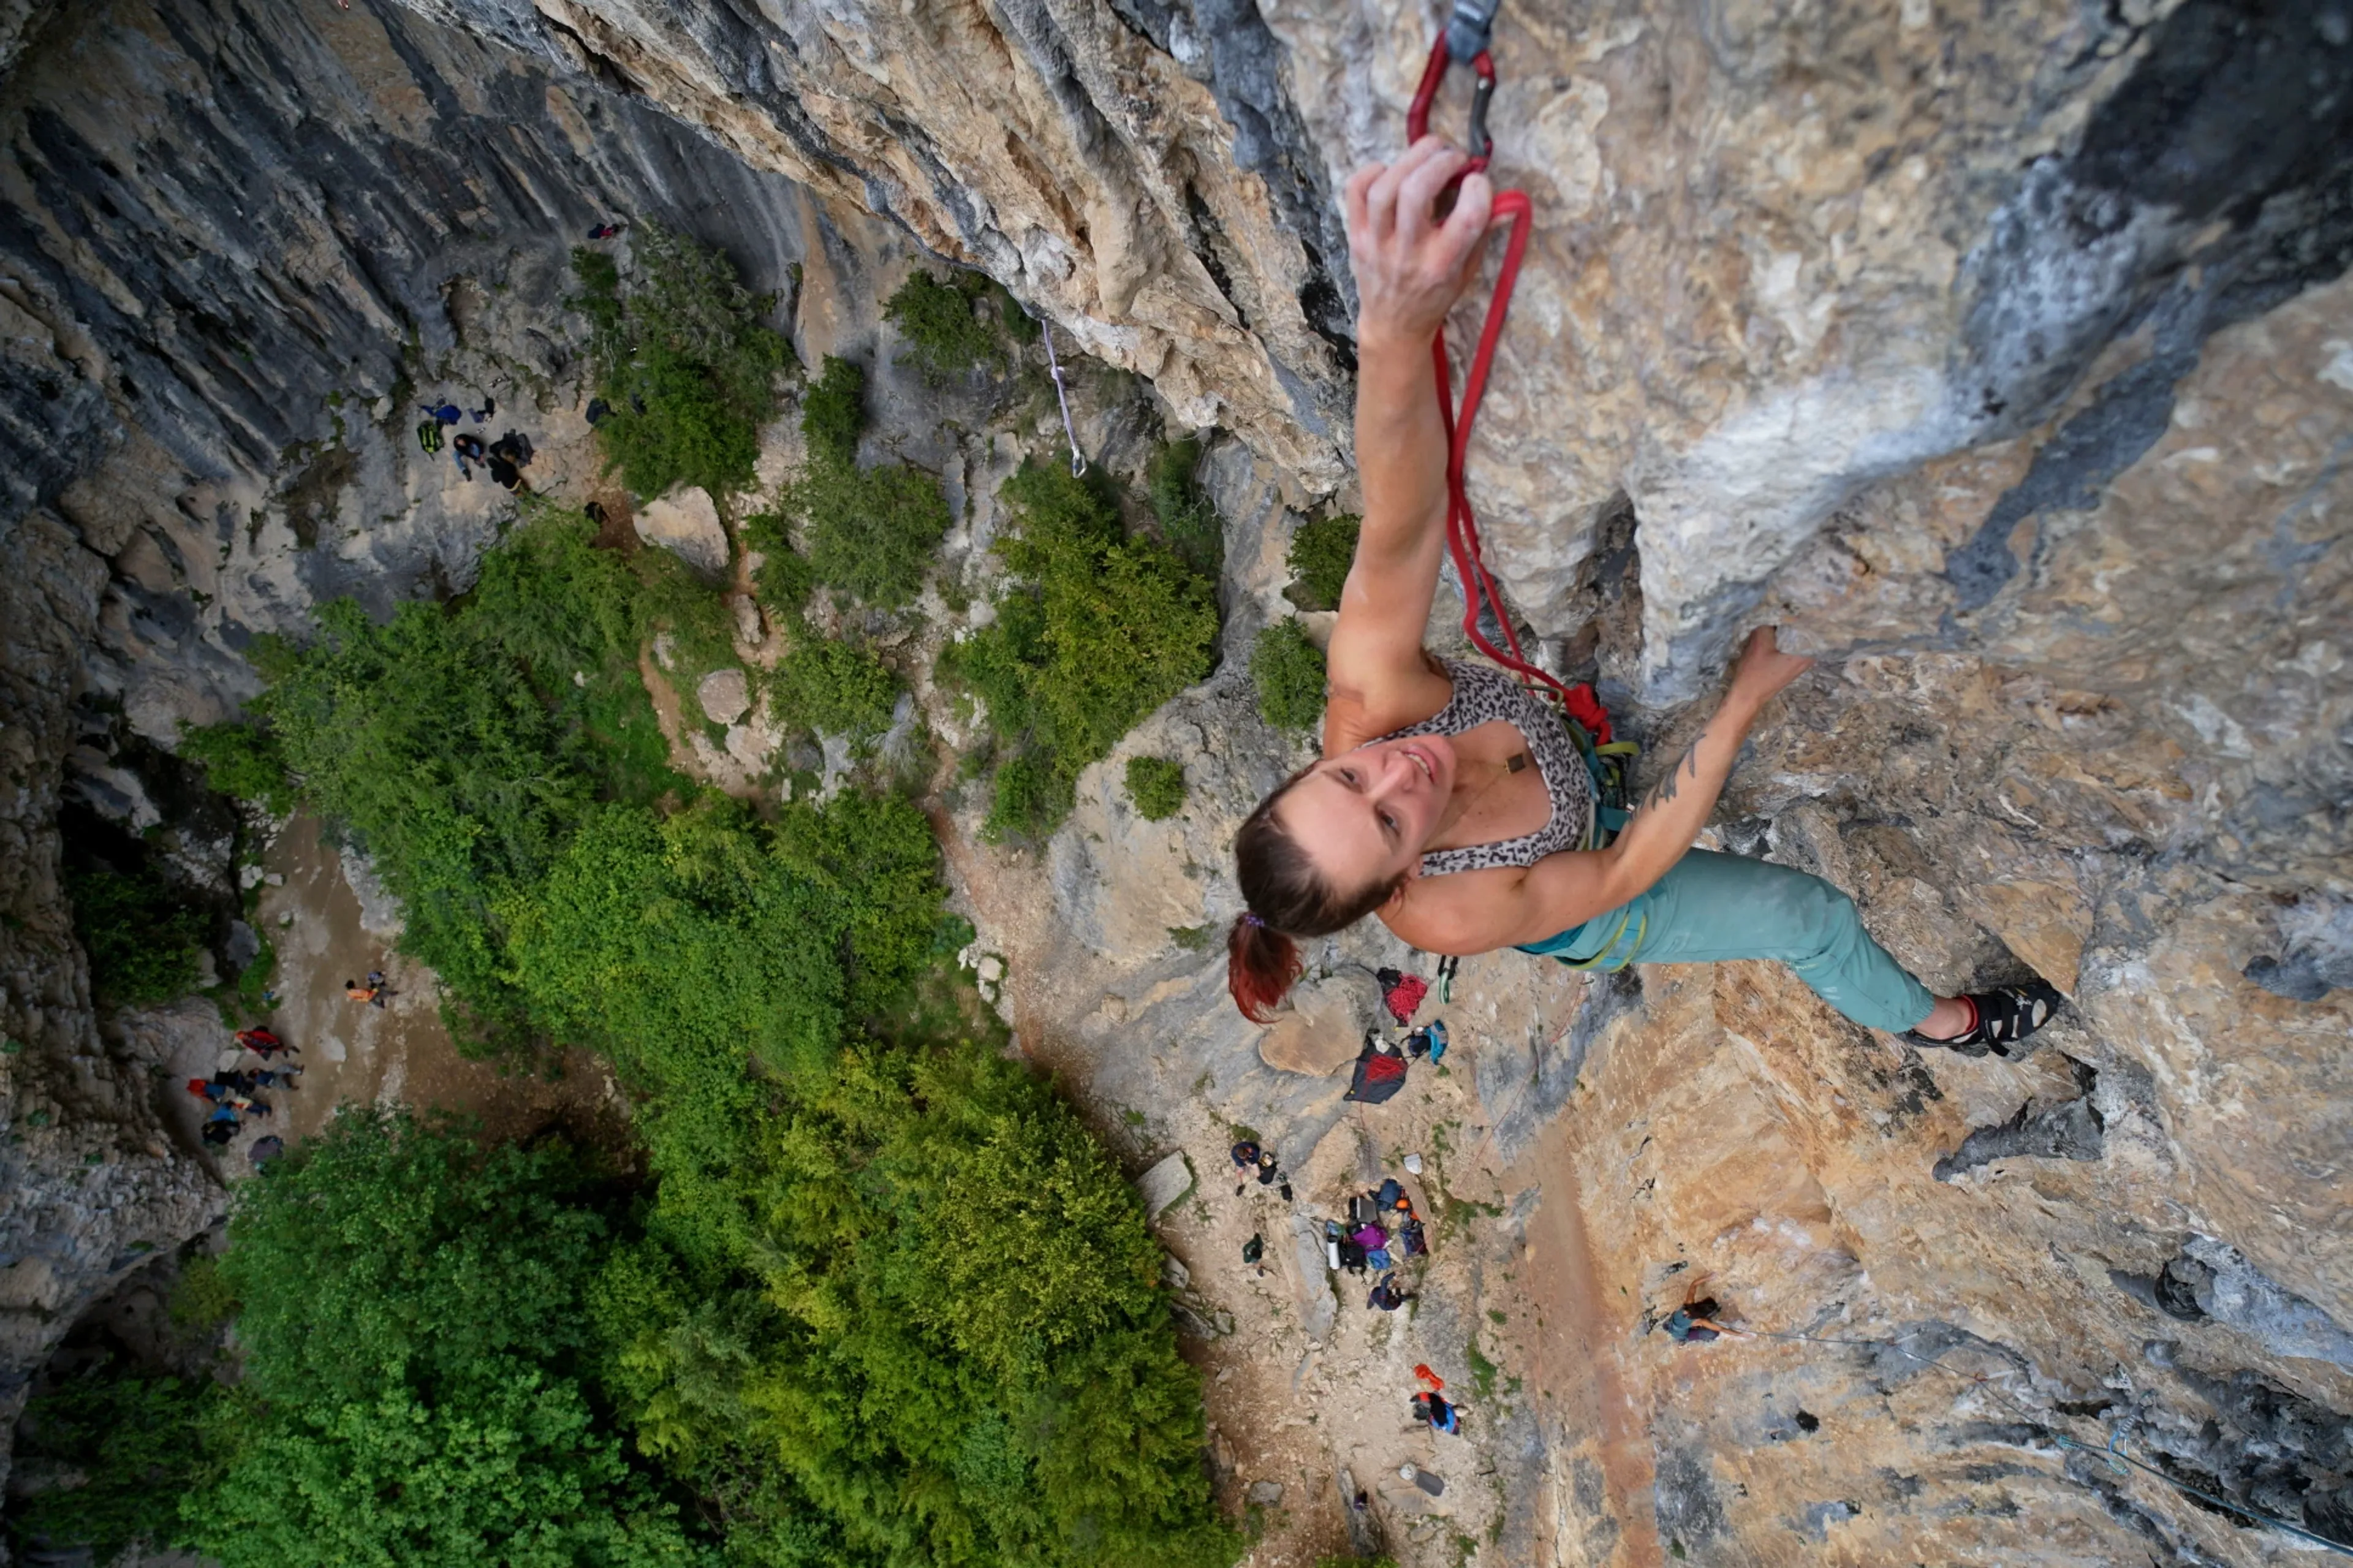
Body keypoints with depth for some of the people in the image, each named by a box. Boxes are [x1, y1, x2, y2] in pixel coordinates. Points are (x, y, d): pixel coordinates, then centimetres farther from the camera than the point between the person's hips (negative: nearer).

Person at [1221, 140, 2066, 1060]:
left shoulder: (1369, 698, -41)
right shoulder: (1448, 914, -46)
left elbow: (1397, 532, -59)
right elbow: (1620, 872, -32)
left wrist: (1394, 330, -79)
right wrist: (1744, 702, -37)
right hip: (1585, 917, -3)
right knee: (1815, 915, 6)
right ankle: (1930, 1020, 37)